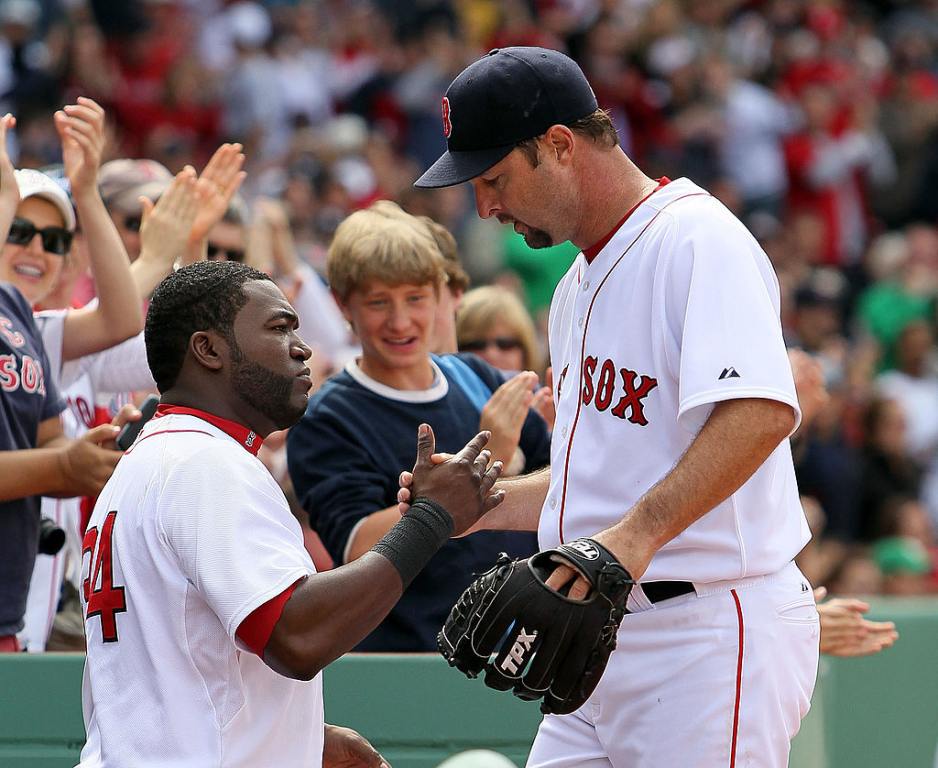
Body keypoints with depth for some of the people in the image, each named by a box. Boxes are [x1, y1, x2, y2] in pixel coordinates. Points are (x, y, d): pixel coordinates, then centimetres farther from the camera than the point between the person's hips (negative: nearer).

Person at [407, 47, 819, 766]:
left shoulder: (698, 238, -11)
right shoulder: (578, 287, 21)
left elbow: (762, 412, -27)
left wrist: (638, 534, -37)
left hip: (713, 632, -10)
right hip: (604, 640, 10)